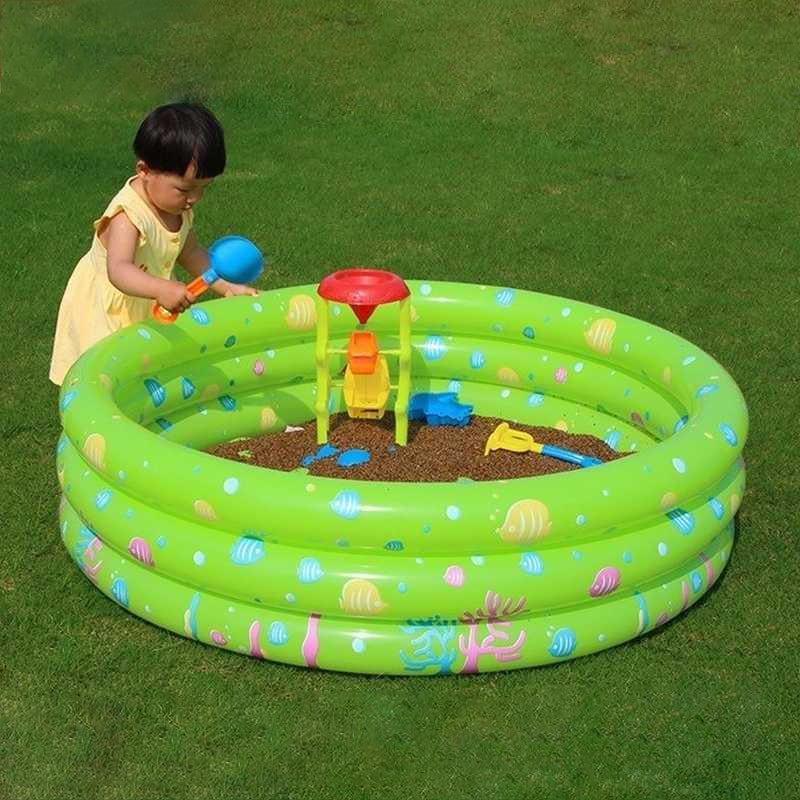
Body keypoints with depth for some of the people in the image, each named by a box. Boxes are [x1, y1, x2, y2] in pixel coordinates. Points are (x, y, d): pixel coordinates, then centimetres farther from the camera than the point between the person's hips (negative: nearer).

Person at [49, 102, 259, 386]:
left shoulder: (178, 206, -6)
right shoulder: (128, 216, -33)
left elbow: (189, 252, 10)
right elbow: (118, 270, -48)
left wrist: (227, 287, -1)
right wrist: (162, 289, -66)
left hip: (144, 309, 8)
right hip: (102, 314, -7)